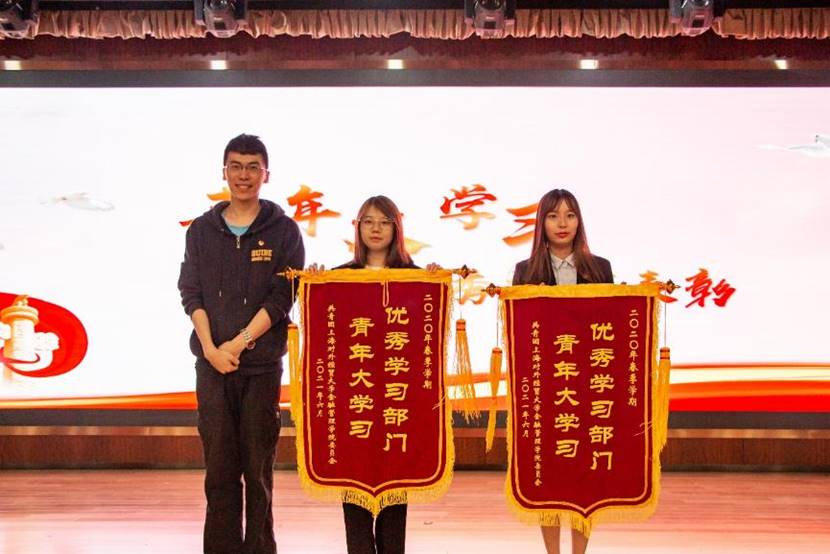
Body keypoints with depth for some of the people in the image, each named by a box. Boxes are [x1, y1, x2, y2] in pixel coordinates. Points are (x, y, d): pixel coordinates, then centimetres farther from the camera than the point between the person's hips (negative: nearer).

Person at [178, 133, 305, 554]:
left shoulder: (283, 230, 3)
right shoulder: (202, 229, 10)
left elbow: (282, 297, -4)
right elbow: (191, 292, 5)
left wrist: (240, 343, -12)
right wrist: (210, 348, -9)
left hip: (262, 365, -2)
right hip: (211, 364, 2)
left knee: (258, 467, 2)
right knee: (219, 466, 3)